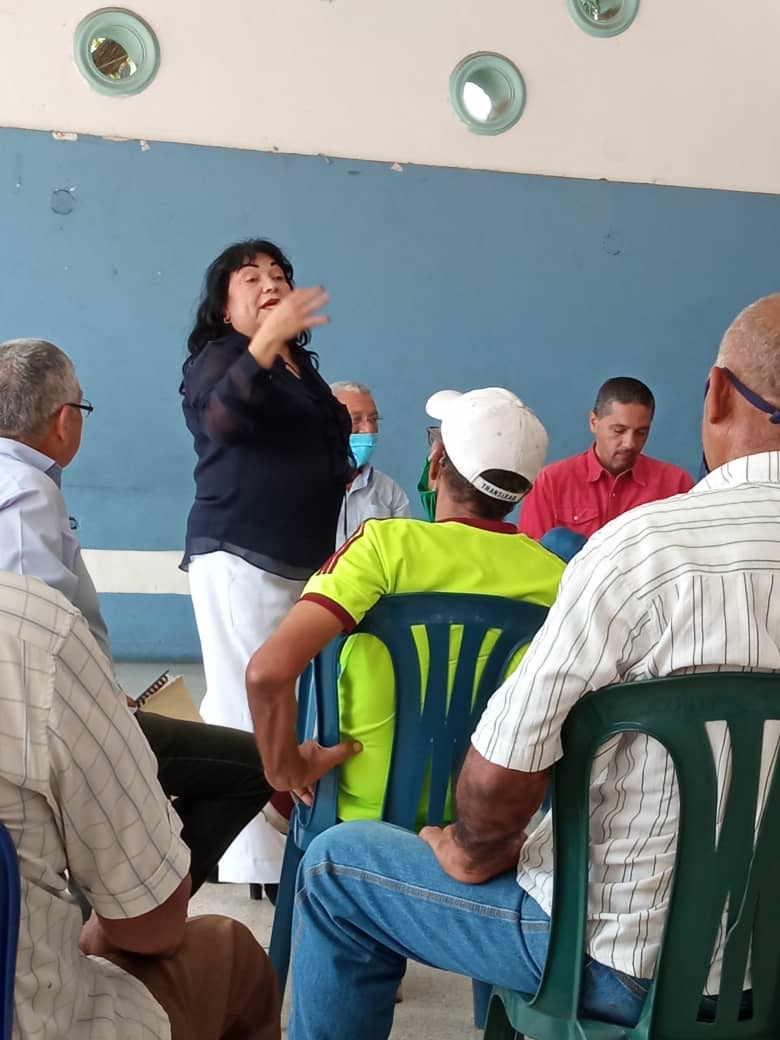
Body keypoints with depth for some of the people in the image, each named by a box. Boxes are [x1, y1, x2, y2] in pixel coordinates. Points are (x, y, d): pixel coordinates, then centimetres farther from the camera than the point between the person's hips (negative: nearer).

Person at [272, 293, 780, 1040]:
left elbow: (504, 764, -22)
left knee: (337, 866, 10)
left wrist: (473, 852, 1)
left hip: (631, 955, -6)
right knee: (520, 844, 31)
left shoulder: (648, 542, -24)